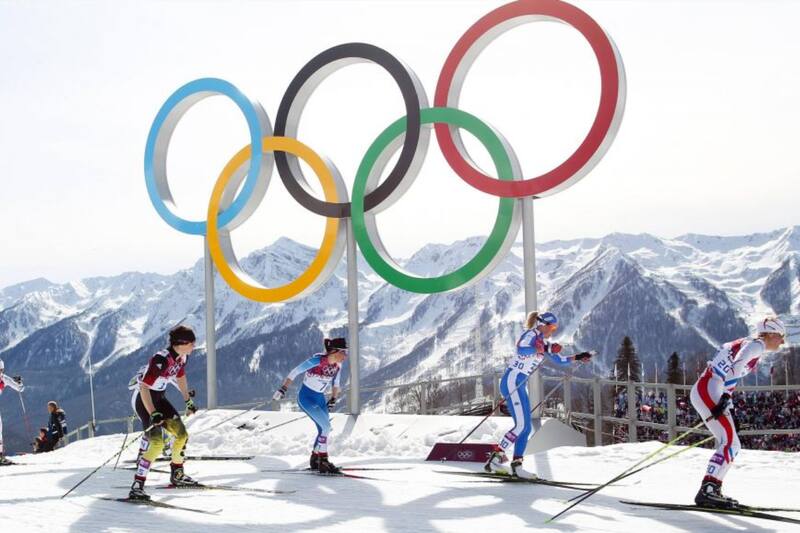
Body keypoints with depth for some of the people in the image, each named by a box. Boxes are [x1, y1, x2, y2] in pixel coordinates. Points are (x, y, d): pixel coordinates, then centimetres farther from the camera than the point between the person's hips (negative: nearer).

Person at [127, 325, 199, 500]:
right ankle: (137, 486, -19)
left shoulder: (182, 357, -3)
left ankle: (177, 475, 27)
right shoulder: (161, 360, -30)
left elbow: (180, 377, 19)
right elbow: (144, 387, -32)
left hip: (159, 397, 9)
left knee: (182, 434, 6)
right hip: (143, 399, -9)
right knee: (156, 442, -22)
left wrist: (189, 401, 24)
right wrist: (153, 414, -35)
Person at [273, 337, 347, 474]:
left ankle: (315, 460, 25)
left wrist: (333, 400, 12)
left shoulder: (338, 365, -5)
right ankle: (323, 461, -7)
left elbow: (335, 384, 14)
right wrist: (283, 389, -21)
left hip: (320, 398, 7)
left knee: (324, 429, 8)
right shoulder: (317, 360, -26)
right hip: (306, 397, -7)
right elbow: (295, 372, -21)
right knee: (326, 426, -16)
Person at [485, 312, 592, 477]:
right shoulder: (530, 335, -9)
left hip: (521, 385, 10)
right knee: (521, 425, -17)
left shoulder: (544, 342, 18)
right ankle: (496, 458, -15)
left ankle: (516, 465, 7)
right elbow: (521, 349, -31)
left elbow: (559, 360, 26)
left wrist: (578, 357, 16)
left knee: (526, 427, 5)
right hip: (512, 381, -10)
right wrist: (542, 349, -36)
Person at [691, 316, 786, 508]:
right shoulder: (757, 344, -6)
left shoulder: (747, 344, 23)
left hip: (702, 392, 10)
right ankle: (707, 490, -23)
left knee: (731, 444, 10)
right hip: (709, 391, -10)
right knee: (730, 442, -16)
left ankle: (710, 491, 7)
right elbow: (737, 366, -23)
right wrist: (726, 396, -30)